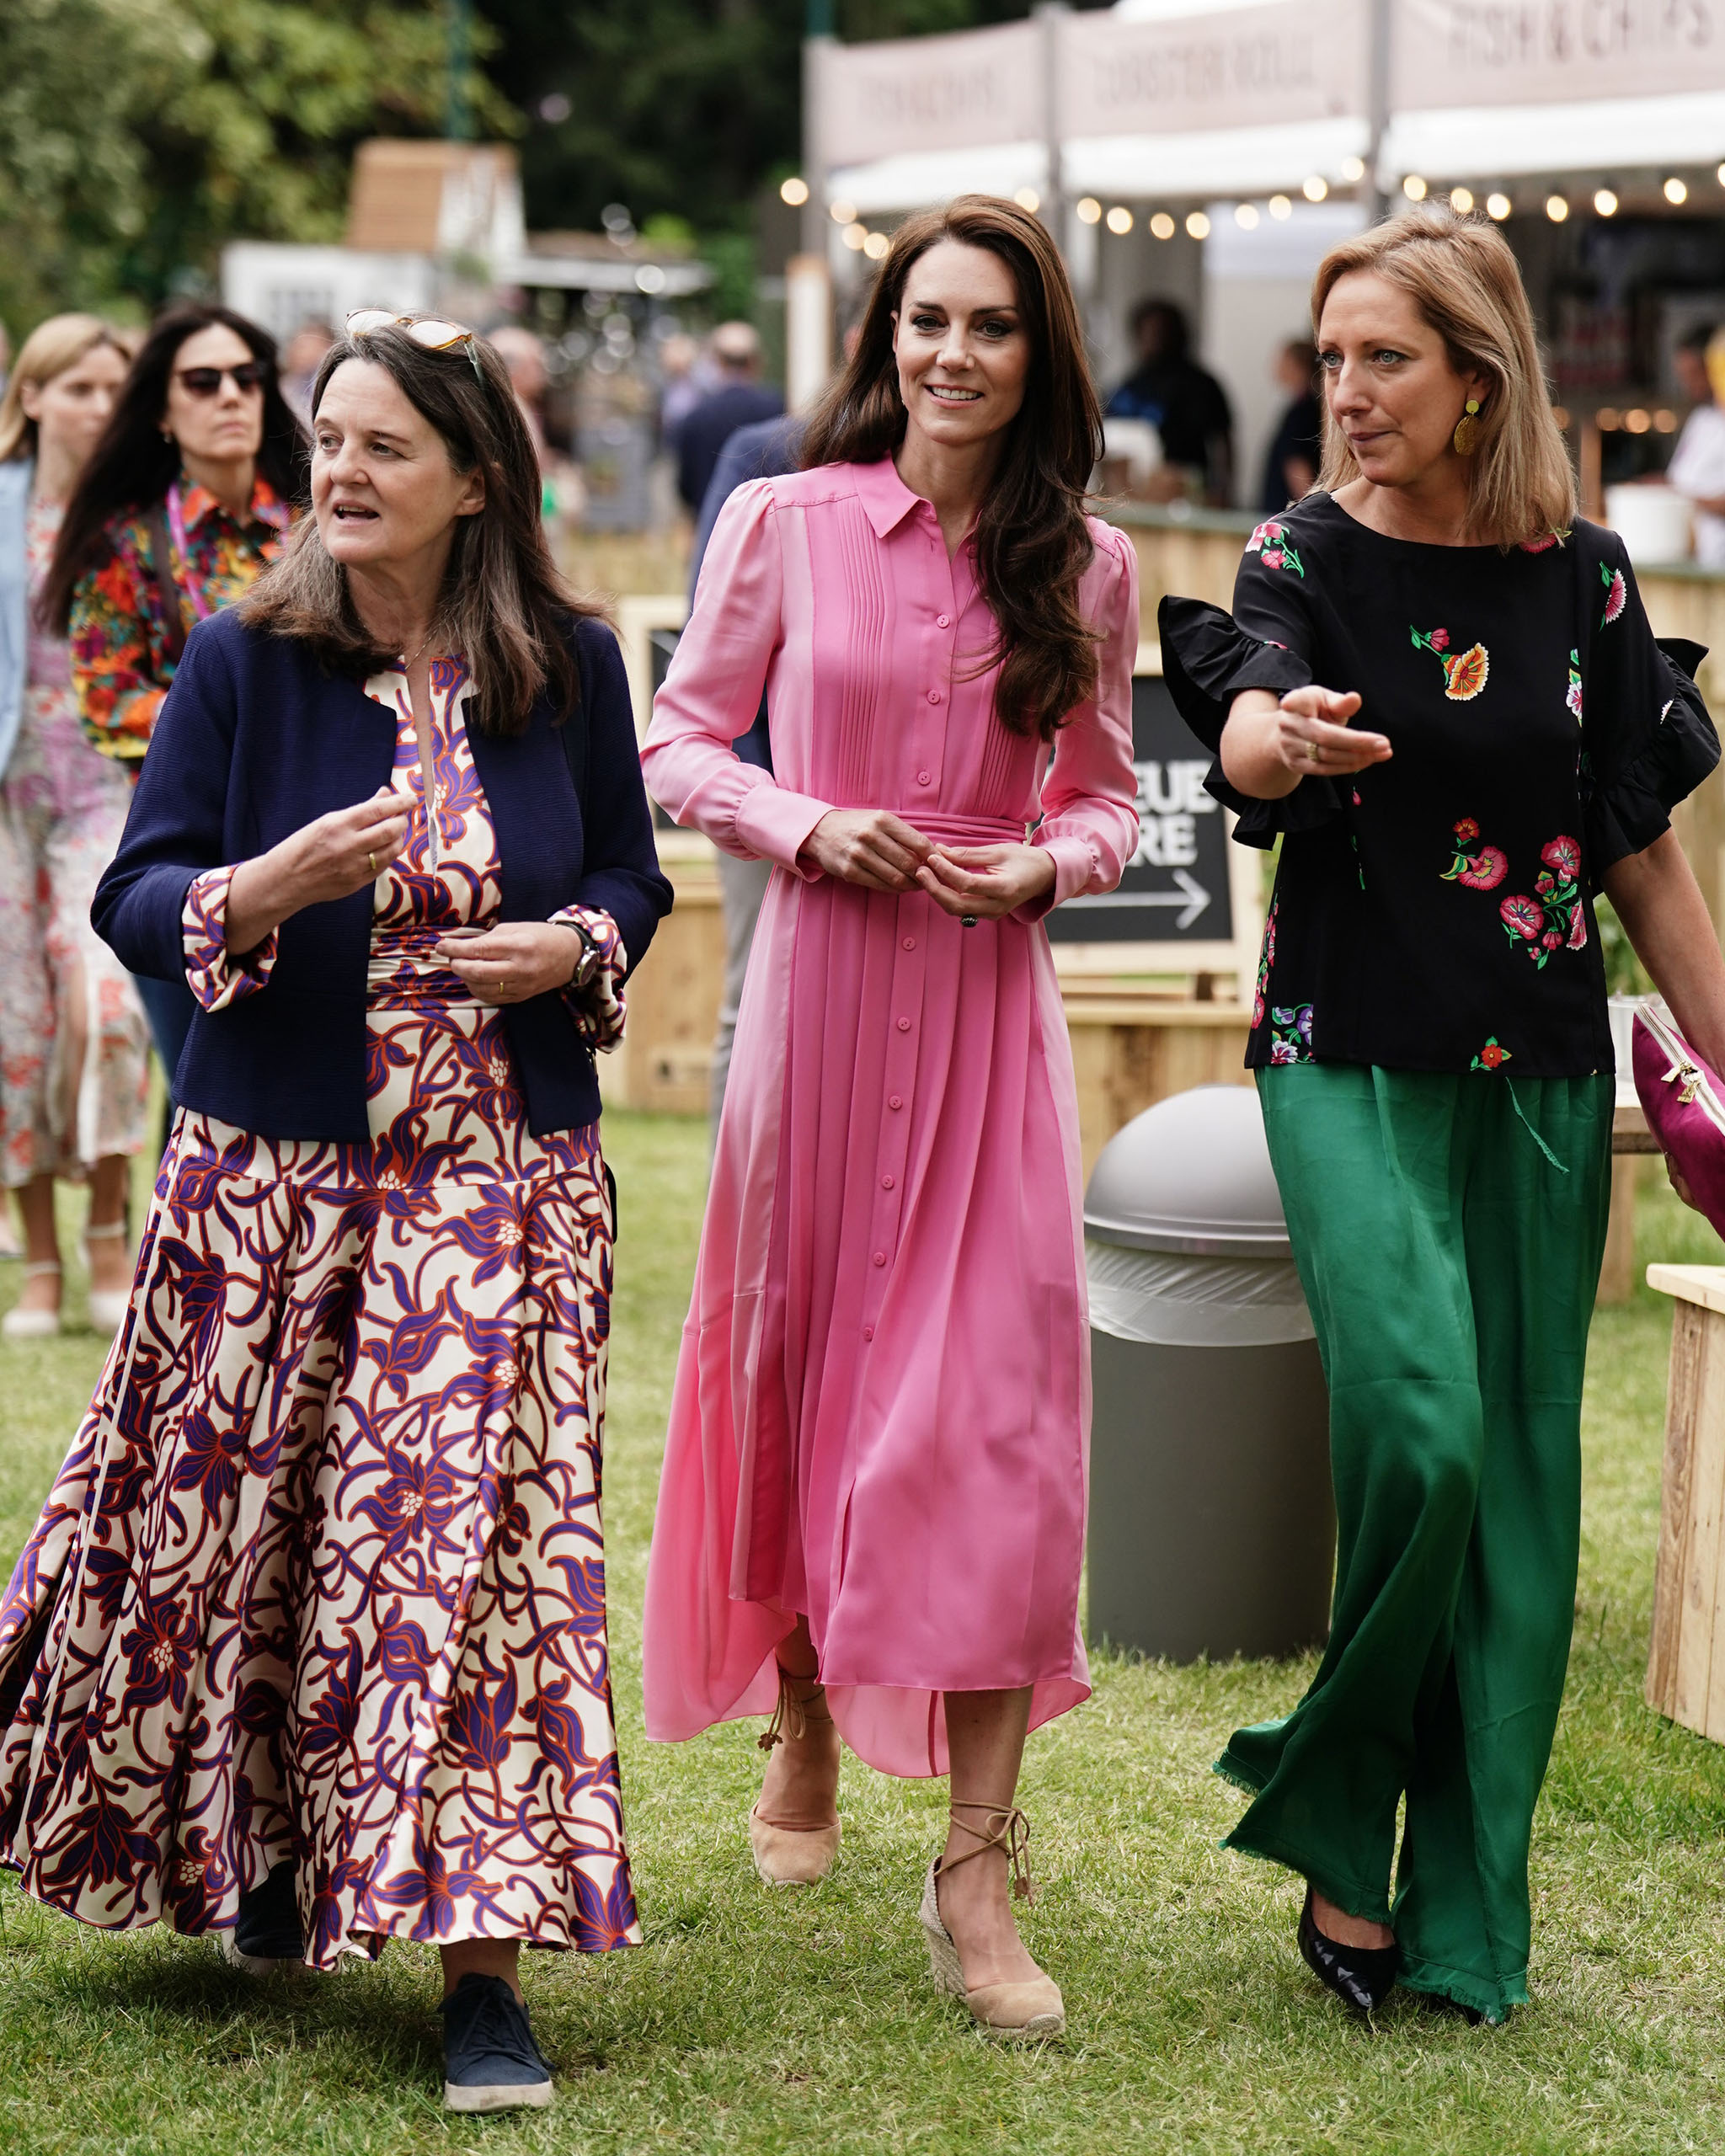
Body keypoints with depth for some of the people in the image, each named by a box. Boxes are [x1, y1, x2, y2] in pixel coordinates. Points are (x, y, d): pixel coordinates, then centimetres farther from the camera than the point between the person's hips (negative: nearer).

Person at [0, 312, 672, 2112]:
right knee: (243, 1517, 7)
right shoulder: (243, 661, -4)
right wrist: (272, 887, -23)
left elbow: (630, 873, 14)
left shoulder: (567, 666, 2)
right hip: (274, 1170, 0)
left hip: (504, 1173, 0)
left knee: (478, 1524, -7)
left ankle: (479, 1958, -4)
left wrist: (572, 948, -8)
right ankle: (251, 1864, 33)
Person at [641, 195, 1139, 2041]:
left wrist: (1044, 865, -7)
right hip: (818, 982, 0)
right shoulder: (788, 524, 1)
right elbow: (680, 740, 6)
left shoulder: (1086, 567, 5)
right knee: (795, 1355, 10)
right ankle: (801, 1724, 37)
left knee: (1002, 1402, -8)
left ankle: (976, 1870, -5)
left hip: (990, 1003, 0)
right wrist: (805, 825, -11)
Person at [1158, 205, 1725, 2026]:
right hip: (1352, 1056, -3)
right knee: (1418, 1430, -19)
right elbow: (1240, 727, -24)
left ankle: (1463, 1913, 13)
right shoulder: (1307, 558, -3)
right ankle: (1343, 1834, 1)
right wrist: (1281, 736, -48)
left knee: (1520, 1469, 2)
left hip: (1540, 1070, 3)